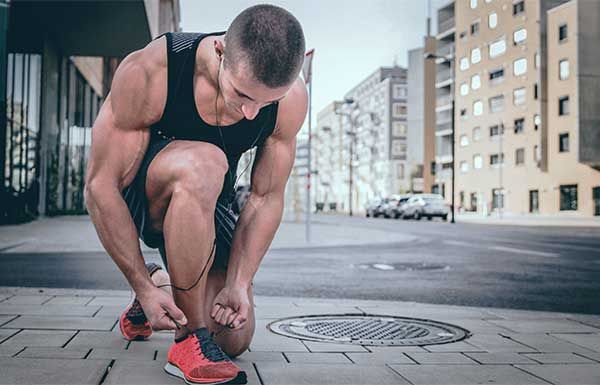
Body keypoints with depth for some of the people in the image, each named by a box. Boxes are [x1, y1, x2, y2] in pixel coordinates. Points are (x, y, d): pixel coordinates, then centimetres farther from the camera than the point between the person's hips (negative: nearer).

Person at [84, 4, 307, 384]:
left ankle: (166, 284, 30)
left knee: (235, 338, -2)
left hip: (204, 202, 4)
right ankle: (192, 339, -25)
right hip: (135, 196, -3)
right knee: (203, 164, -39)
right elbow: (100, 186, -26)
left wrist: (238, 283, -20)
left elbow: (267, 197, -12)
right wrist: (143, 286, -27)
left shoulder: (291, 99, -21)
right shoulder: (147, 72, -31)